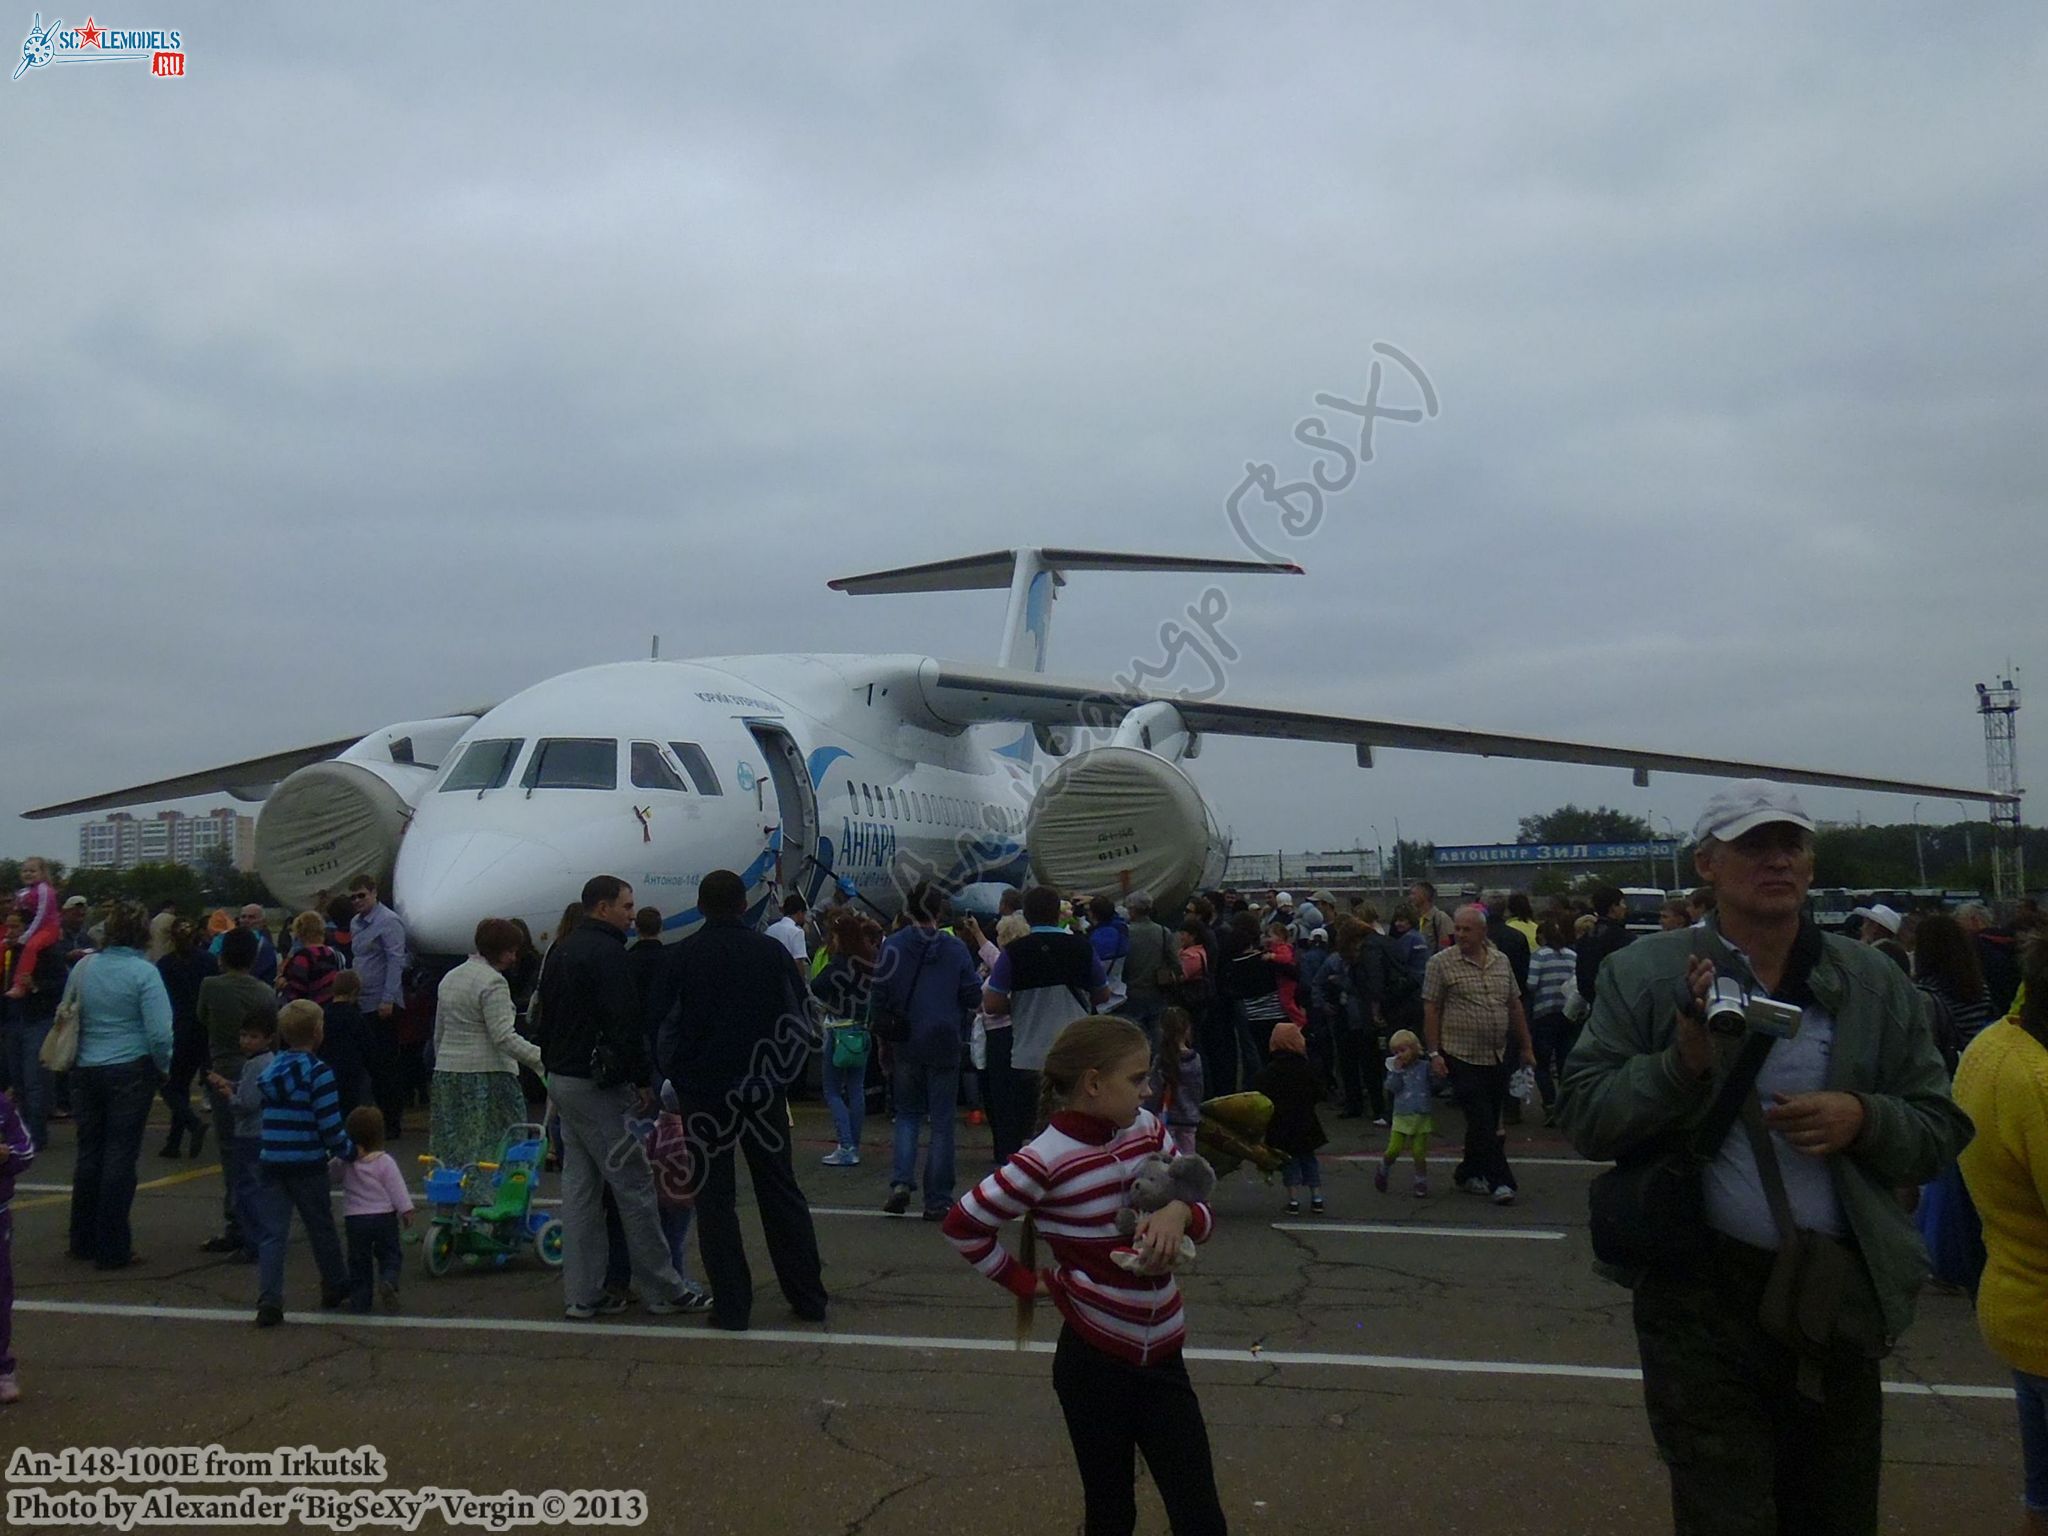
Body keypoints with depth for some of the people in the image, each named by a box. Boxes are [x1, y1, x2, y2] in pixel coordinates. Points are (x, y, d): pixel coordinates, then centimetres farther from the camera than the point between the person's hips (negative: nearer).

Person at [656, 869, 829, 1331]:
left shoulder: (680, 957, -5)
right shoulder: (771, 952, -2)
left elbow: (664, 1027, -2)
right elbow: (803, 1020, 1)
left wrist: (678, 1076, 11)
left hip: (703, 1091, -2)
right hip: (763, 1090, 2)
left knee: (715, 1198, 5)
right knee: (781, 1191, 11)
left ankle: (731, 1306, 4)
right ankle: (808, 1297, 15)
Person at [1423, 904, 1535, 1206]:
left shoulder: (1501, 961, 8)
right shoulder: (1441, 963, -5)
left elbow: (1515, 1006, 14)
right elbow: (1431, 1010, -5)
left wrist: (1526, 1046, 12)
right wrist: (1434, 1053, -11)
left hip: (1497, 1056, 5)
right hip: (1462, 1057, -5)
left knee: (1487, 1124, 12)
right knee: (1483, 1124, -6)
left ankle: (1468, 1174, 27)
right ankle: (1500, 1181, 0)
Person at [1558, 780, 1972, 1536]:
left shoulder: (1876, 984, 6)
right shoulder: (1643, 975, -1)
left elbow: (1940, 1130, 8)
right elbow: (1582, 1117, -4)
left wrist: (1864, 1119, -14)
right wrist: (1684, 1061, -20)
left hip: (1841, 1294, 3)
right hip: (1701, 1295, -3)